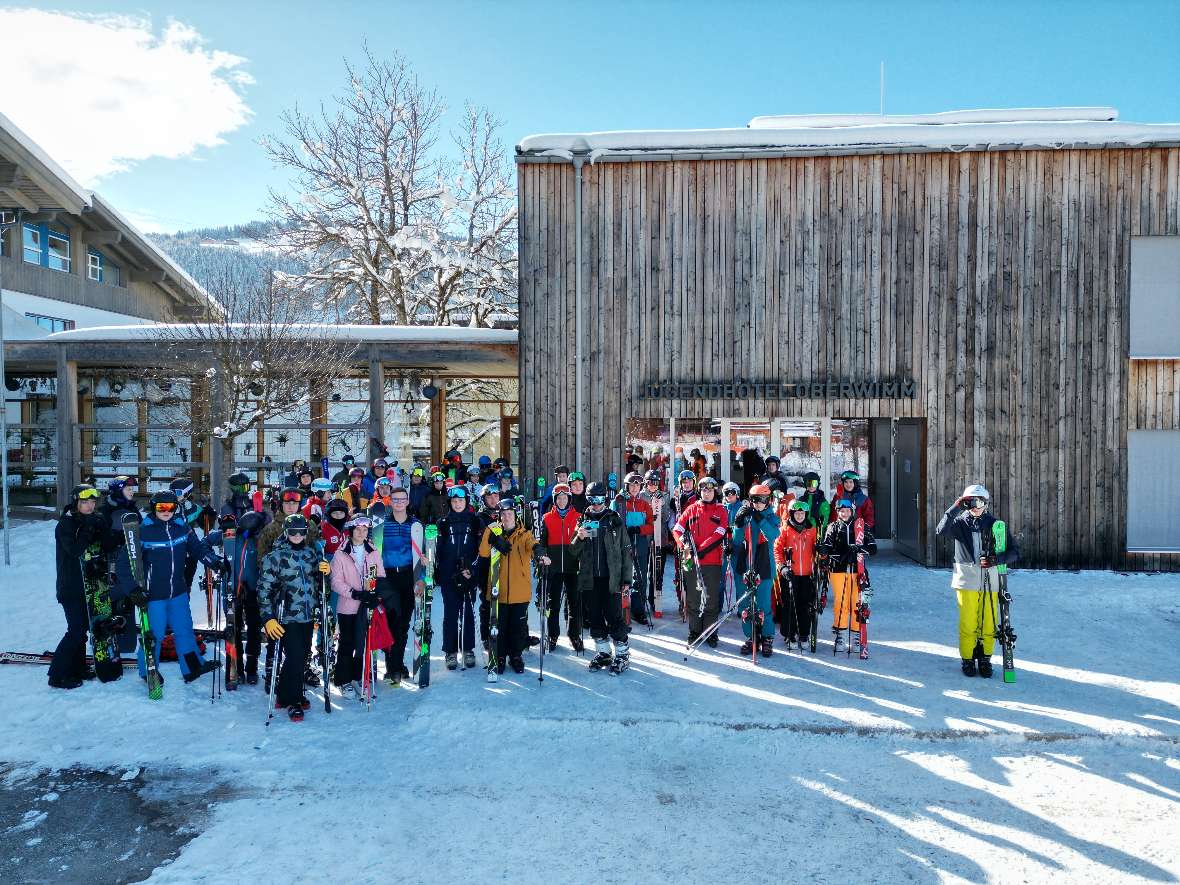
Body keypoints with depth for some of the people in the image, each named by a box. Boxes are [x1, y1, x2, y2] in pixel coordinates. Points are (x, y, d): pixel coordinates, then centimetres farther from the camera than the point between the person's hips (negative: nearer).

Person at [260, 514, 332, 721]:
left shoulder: (311, 553, 8)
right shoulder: (275, 556, -7)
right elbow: (264, 589, -8)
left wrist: (326, 570, -2)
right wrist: (268, 618, -15)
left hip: (308, 616, 6)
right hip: (287, 617, -6)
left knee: (302, 656, 13)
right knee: (294, 658, -7)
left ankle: (286, 695, 31)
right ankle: (293, 701, 9)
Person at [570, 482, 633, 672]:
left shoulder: (615, 521, 2)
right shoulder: (582, 522, 9)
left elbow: (626, 551, 1)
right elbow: (573, 552, 10)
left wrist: (626, 579, -3)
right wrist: (579, 538, -11)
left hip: (611, 580, -3)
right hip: (588, 580, 3)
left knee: (614, 618, -3)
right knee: (595, 619, 11)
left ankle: (622, 654, 11)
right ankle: (603, 653, 25)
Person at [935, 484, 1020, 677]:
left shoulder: (995, 525, 5)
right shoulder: (960, 523, 3)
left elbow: (1014, 551, 6)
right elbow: (941, 531, -18)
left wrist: (997, 559, -13)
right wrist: (956, 507, -18)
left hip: (990, 581, 1)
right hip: (966, 580, -1)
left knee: (988, 623, 4)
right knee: (968, 623, 1)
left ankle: (985, 659, 22)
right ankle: (968, 659, 16)